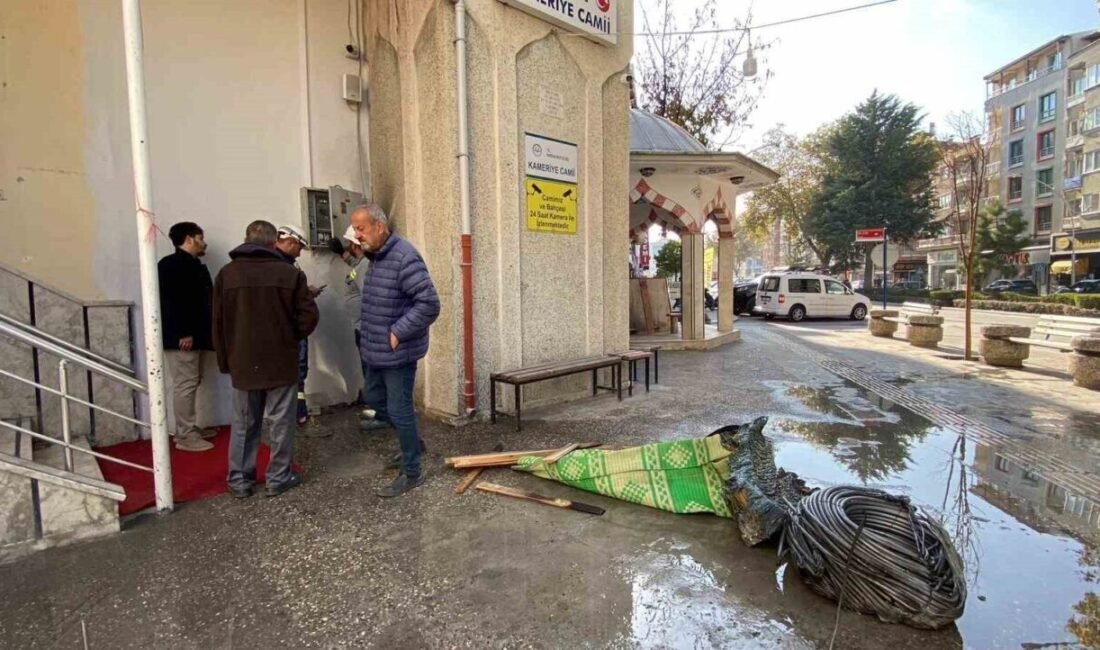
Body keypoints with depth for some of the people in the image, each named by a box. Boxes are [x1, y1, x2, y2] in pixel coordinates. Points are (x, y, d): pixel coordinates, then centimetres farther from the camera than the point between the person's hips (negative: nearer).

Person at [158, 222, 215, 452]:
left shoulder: (193, 265, 18)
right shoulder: (171, 265, -11)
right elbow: (170, 301, -20)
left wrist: (197, 332, 17)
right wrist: (183, 332, -23)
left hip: (194, 335, 10)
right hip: (181, 337, -10)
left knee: (191, 382, 14)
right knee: (185, 383, -7)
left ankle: (189, 429, 24)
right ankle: (185, 436, 0)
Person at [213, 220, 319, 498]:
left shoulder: (226, 273, 1)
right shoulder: (290, 273, -7)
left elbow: (218, 323, 3)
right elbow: (309, 315, -10)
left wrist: (225, 361, 12)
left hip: (243, 362, 3)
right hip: (281, 362, -2)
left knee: (244, 424, 14)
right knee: (281, 422, 8)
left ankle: (239, 480, 22)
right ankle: (278, 478, 17)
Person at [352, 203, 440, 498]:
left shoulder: (404, 258, -22)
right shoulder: (375, 257, 10)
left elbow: (429, 304, -27)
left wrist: (398, 333, -22)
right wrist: (369, 335, 13)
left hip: (397, 354, -10)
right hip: (375, 352, 10)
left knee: (399, 411, 1)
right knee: (376, 403, 22)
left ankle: (411, 473, 18)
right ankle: (412, 443, 42)